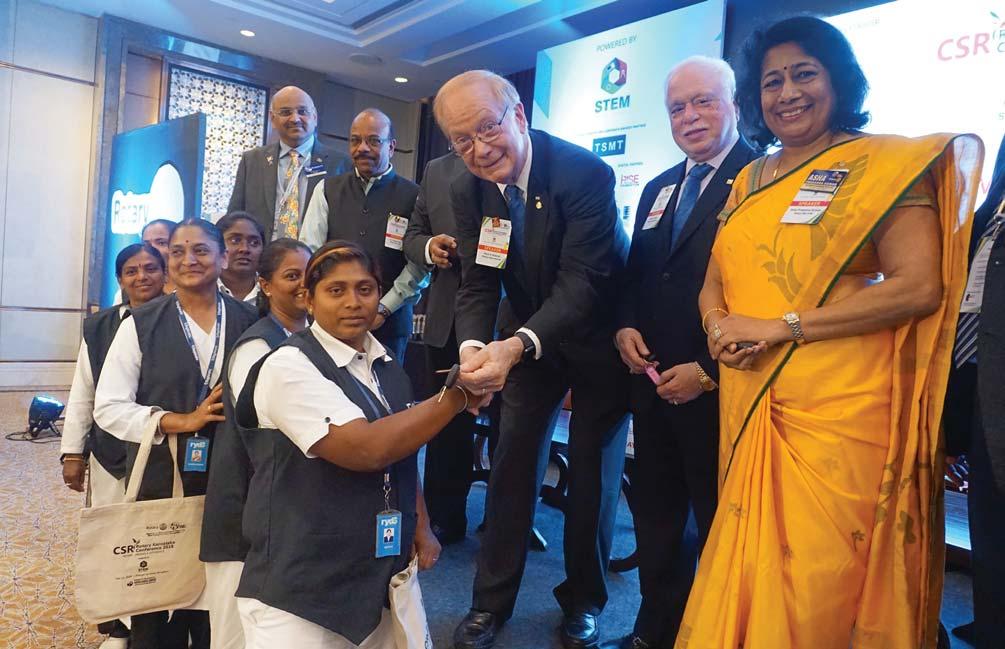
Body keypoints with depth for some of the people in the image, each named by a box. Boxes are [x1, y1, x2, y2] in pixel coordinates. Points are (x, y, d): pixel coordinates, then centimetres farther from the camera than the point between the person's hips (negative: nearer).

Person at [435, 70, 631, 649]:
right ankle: (492, 602, 21)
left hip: (597, 336, -3)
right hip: (526, 339, 4)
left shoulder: (585, 173, -27)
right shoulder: (468, 190, -10)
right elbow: (479, 284, -9)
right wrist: (473, 347, -29)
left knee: (594, 472, 7)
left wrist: (517, 345, -45)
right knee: (514, 464, 6)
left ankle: (584, 599, 28)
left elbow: (581, 280, -31)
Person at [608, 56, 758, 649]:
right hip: (653, 382, 7)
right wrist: (625, 327, -1)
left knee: (719, 526, 10)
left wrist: (709, 371, -17)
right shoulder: (658, 189, 16)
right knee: (656, 518, 17)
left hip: (718, 388, -6)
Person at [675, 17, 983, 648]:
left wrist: (778, 326, -16)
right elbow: (714, 283, 16)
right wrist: (718, 326, -7)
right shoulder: (749, 181, 15)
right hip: (748, 406, 5)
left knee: (816, 584, 2)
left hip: (840, 409, -5)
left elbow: (920, 286, -13)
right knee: (745, 570, 13)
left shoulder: (887, 163, -3)